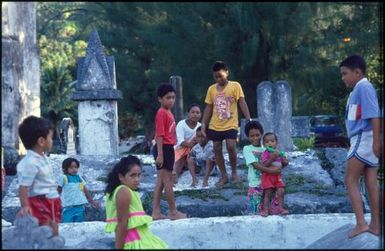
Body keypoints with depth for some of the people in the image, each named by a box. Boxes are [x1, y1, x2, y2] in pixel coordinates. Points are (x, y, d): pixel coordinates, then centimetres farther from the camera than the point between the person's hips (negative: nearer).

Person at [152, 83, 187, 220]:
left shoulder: (168, 113, 14)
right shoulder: (162, 113, -15)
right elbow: (159, 135, -19)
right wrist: (160, 154, -23)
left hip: (168, 148, 10)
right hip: (164, 148, -10)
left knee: (161, 181, 10)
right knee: (168, 180, -3)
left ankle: (156, 212, 12)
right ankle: (173, 212, 4)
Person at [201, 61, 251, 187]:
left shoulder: (235, 86, -3)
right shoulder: (211, 89, 7)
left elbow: (242, 103, -7)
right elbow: (208, 108, 12)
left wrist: (249, 120, -15)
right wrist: (203, 124, 5)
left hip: (230, 125, -4)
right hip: (214, 126, 4)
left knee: (231, 147, -16)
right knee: (217, 149, 4)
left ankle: (234, 173, 5)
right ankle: (224, 176, 15)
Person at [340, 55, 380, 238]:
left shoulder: (364, 87, -11)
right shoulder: (358, 90, 19)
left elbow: (374, 115, -19)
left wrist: (376, 141, -24)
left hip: (364, 140, -9)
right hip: (363, 141, 9)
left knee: (350, 180, -6)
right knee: (371, 183, 8)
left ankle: (360, 223, -10)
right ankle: (375, 224, 9)